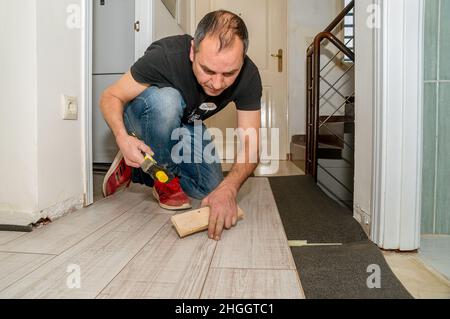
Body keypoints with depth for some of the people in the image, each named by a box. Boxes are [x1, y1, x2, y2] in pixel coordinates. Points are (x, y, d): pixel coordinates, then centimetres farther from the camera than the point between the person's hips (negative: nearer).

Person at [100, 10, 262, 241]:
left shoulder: (249, 77, -26)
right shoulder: (165, 55, -36)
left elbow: (250, 146, -28)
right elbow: (110, 97, -24)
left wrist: (228, 189, -46)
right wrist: (122, 137, -44)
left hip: (185, 125, 4)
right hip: (145, 117, -3)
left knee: (211, 190, -9)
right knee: (165, 99, -38)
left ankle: (136, 170, 9)